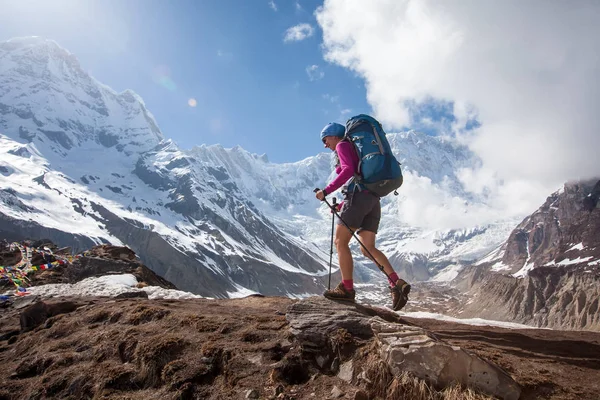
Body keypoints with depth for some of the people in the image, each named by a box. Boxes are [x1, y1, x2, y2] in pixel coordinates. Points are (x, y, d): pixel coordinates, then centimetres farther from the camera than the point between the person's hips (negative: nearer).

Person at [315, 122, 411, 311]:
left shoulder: (343, 145, 4)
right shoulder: (356, 149, 30)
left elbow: (348, 170, -16)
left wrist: (326, 190, -15)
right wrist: (342, 205, 26)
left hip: (359, 196, -9)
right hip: (373, 199, 9)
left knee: (340, 241, -2)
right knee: (368, 248, 4)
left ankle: (347, 288, -2)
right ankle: (397, 283, -10)